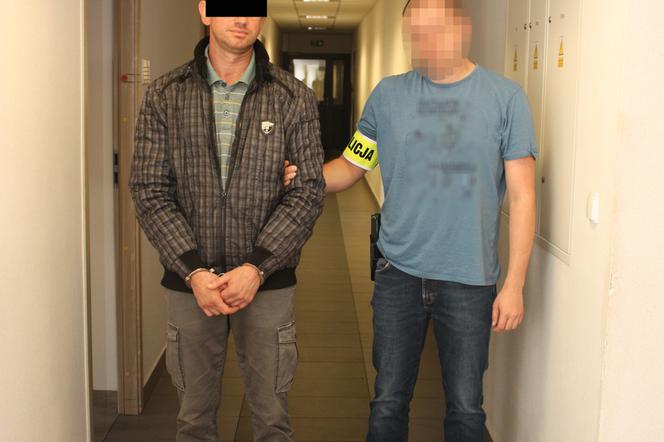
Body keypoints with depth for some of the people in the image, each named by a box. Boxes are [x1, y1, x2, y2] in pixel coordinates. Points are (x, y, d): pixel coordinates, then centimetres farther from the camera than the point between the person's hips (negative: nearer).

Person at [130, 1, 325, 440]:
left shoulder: (294, 98, -2)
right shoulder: (164, 95, 0)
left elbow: (309, 190, -5)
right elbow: (150, 191, -3)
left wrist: (257, 268, -14)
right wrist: (194, 272, -13)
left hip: (268, 281, -1)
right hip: (189, 281, 1)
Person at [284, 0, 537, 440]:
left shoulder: (506, 98, -4)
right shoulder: (388, 94, 2)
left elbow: (522, 195, -4)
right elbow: (350, 166, 8)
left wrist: (514, 285, -6)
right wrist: (302, 176, -13)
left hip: (469, 280, -1)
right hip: (399, 273, 2)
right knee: (388, 402, 11)